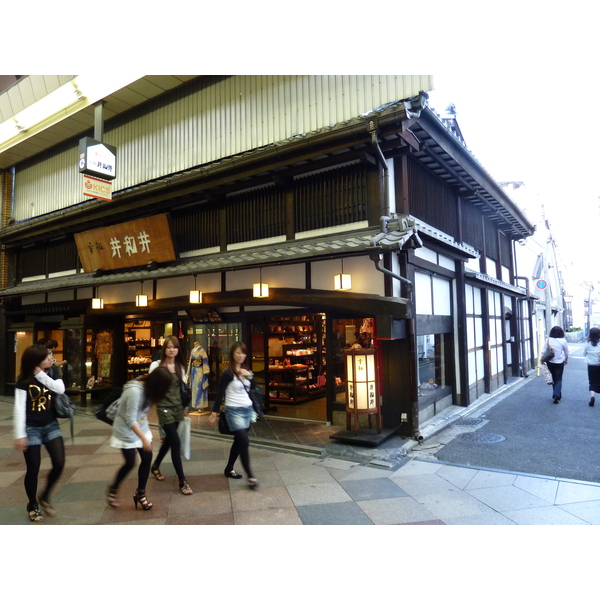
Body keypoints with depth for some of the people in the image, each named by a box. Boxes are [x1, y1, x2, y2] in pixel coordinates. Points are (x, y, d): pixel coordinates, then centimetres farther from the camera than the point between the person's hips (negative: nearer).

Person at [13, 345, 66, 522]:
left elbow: (60, 389, -19)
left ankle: (44, 496, 24)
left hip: (51, 425, 4)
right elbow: (19, 408, -14)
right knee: (33, 469, 3)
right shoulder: (24, 380, -12)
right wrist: (19, 435, -17)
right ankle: (32, 505, 25)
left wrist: (41, 375, -21)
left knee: (59, 463, -1)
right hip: (31, 428, -4)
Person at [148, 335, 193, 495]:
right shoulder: (156, 365, -9)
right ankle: (182, 482, -2)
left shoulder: (180, 366, 6)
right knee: (176, 442, -10)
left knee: (169, 440, 18)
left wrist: (185, 406, 15)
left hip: (177, 407, 6)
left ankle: (155, 466, 44)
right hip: (164, 407, -6)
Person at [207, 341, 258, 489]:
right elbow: (220, 394, -11)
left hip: (247, 409, 7)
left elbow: (253, 387, 14)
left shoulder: (246, 370, 6)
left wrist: (249, 376, -6)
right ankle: (250, 476, -5)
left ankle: (229, 469, 29)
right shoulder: (228, 373, -12)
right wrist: (214, 414, -12)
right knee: (244, 442, -11)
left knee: (239, 441, 13)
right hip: (234, 411, -7)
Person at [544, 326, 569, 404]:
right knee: (558, 379, 6)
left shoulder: (548, 340, -9)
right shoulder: (563, 341, -10)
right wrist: (566, 359, 20)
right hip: (559, 362, -2)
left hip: (550, 362, 2)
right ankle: (556, 395, -9)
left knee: (554, 378, 18)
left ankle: (557, 395, 26)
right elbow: (567, 352, 2)